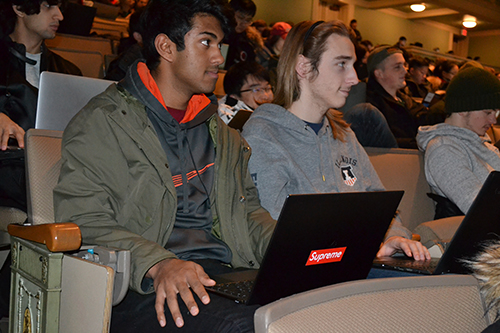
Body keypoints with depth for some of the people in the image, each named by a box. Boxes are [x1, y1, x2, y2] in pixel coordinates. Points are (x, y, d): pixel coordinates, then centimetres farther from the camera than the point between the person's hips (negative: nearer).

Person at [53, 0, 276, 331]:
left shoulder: (221, 132, 25)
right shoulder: (101, 124, 2)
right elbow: (83, 220, -7)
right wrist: (158, 264, -24)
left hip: (225, 273, 7)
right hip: (144, 290, -6)